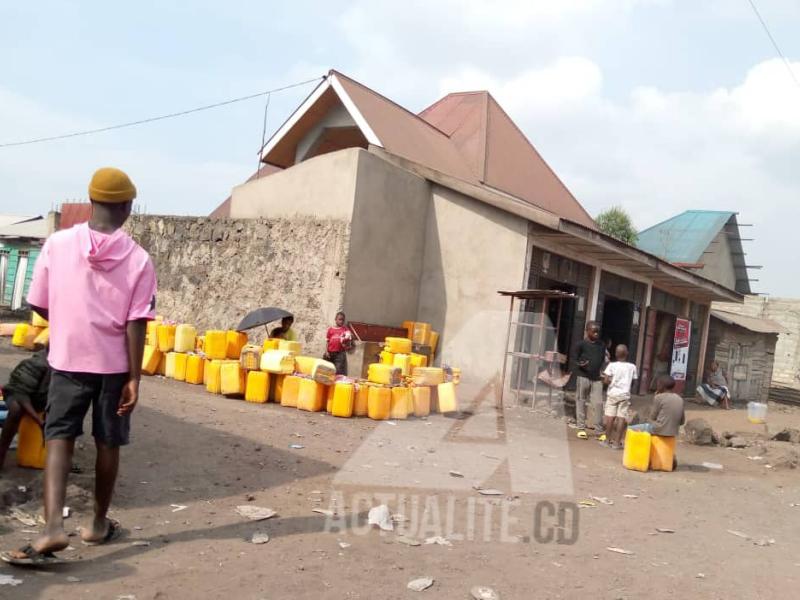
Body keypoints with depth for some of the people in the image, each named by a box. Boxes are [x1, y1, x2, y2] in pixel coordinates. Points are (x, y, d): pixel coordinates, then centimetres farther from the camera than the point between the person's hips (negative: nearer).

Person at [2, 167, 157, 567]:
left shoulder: (57, 244, -6)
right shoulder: (138, 259, -9)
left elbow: (39, 305, 1)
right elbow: (136, 324, -12)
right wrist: (134, 379, -8)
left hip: (68, 360, 0)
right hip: (114, 365, 0)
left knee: (59, 438, 5)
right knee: (108, 443, 12)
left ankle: (53, 525, -13)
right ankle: (99, 523, 26)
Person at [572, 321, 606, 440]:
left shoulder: (602, 345, 9)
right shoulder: (582, 344, -3)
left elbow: (603, 361, 17)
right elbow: (574, 359, -1)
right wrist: (580, 365, -21)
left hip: (597, 379, 3)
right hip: (583, 377, -3)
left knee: (598, 404, -2)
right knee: (581, 402, 4)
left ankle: (599, 431, 4)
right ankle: (581, 428, 12)